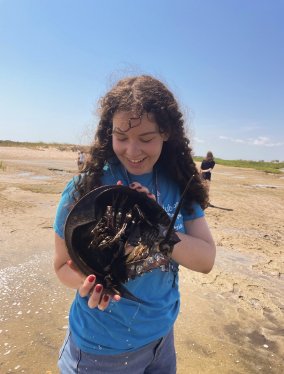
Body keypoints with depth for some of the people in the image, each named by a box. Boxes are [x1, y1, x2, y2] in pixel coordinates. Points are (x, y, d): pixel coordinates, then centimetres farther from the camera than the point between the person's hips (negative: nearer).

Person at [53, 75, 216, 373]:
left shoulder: (179, 186, -11)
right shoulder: (85, 189, -20)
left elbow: (206, 260, -12)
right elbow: (64, 264, -11)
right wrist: (88, 282, -32)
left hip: (162, 334, 4)